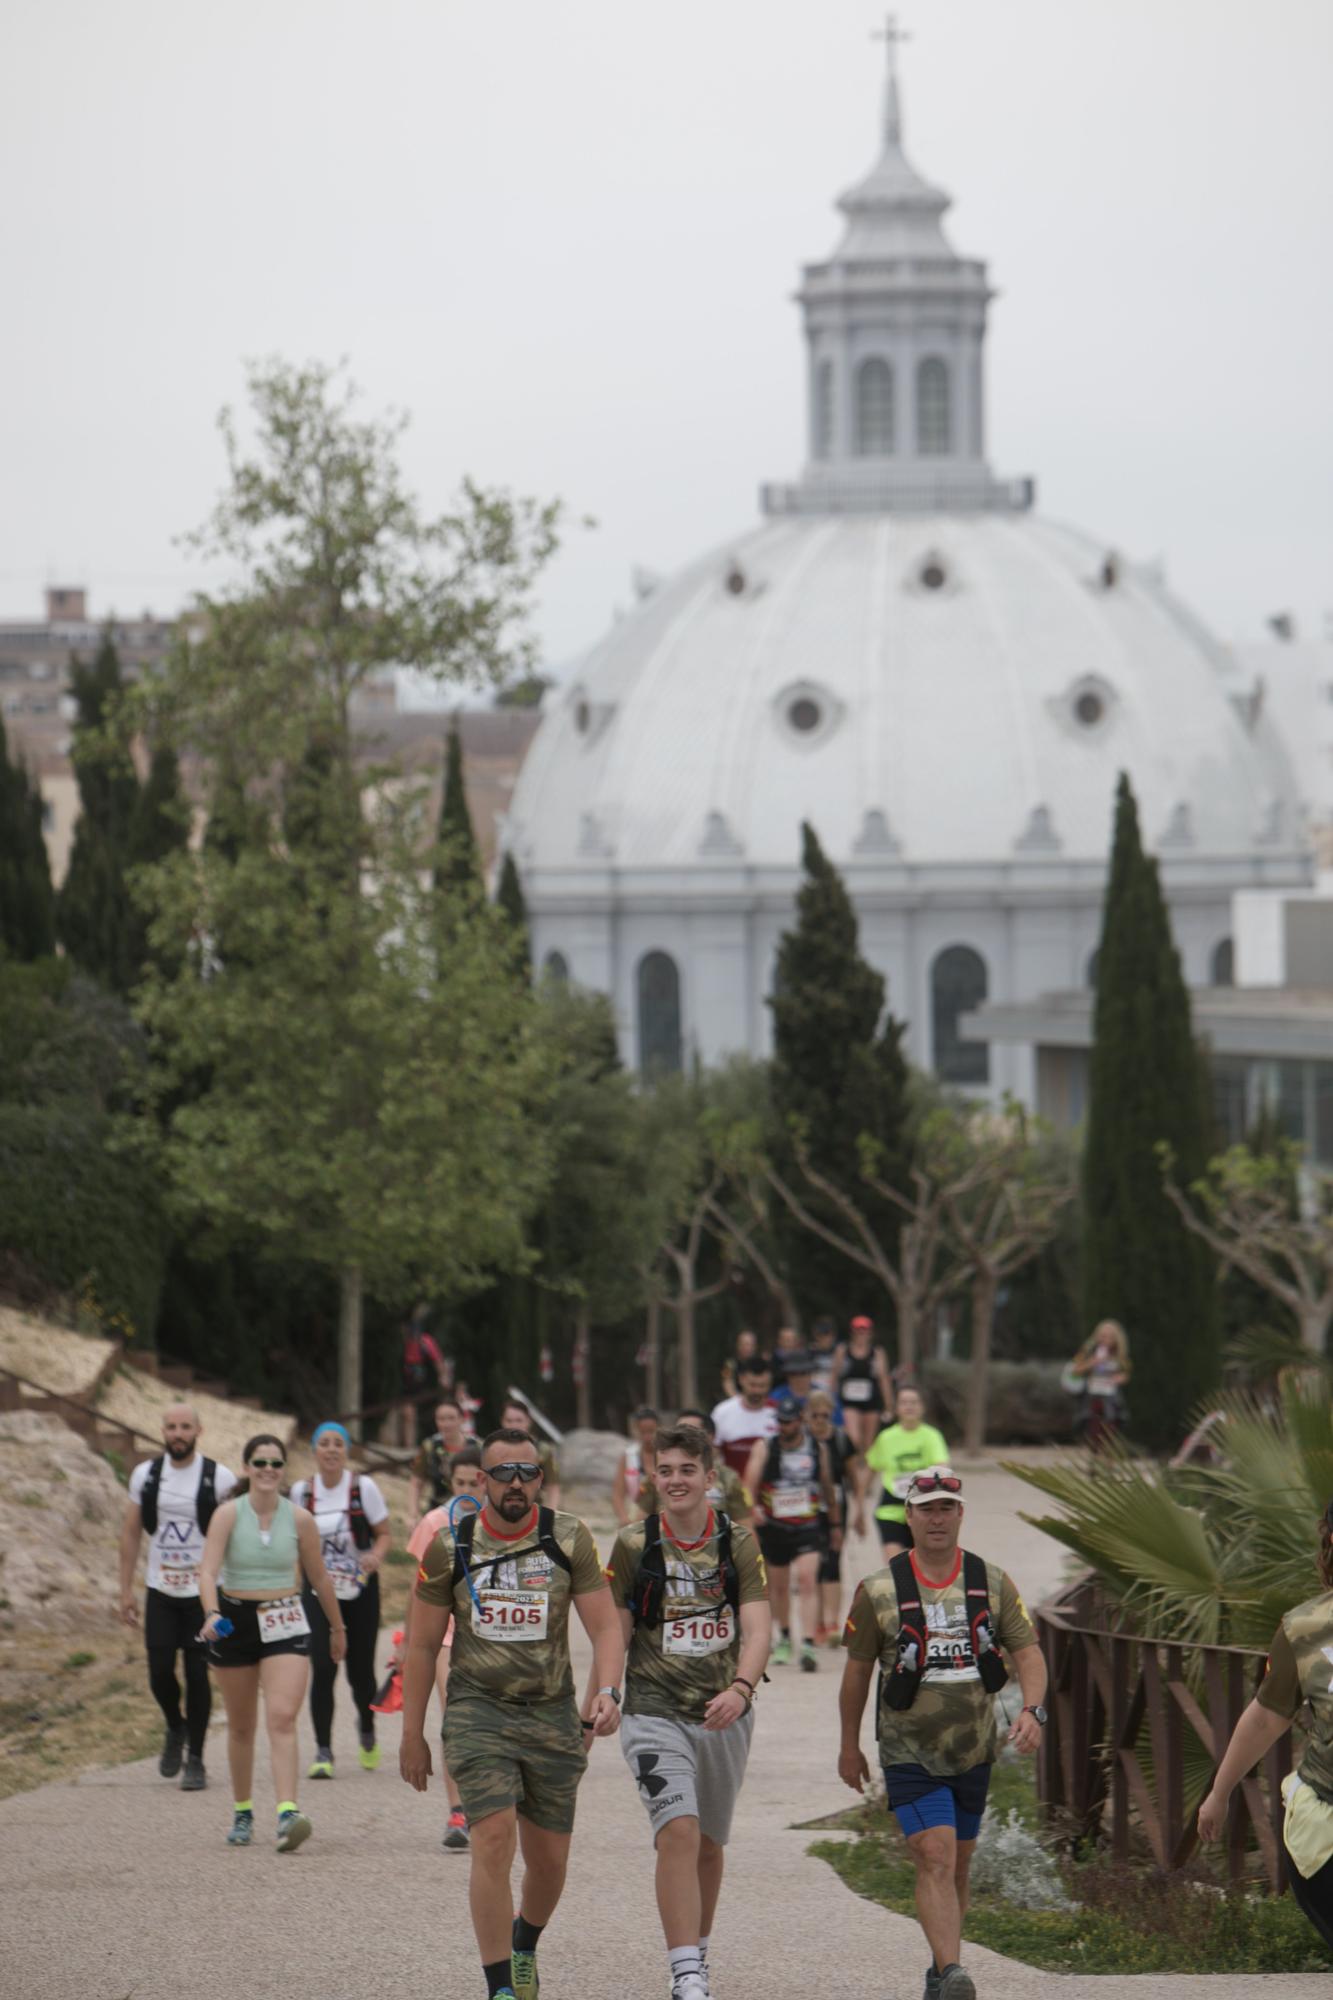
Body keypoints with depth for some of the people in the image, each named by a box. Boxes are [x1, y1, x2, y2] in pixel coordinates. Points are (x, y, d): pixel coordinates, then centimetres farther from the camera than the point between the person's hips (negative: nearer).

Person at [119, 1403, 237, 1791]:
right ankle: (175, 1728, 28)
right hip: (160, 1592, 2)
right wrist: (125, 1589, 6)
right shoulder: (146, 1475, 4)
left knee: (197, 1674, -3)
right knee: (160, 1673, -3)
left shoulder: (220, 1479, -5)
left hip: (204, 1593, -2)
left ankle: (195, 1759, 7)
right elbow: (131, 1534, 9)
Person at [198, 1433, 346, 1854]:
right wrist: (211, 1613, -37)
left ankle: (287, 1814, -27)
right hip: (236, 1620, 0)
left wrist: (337, 1627, 22)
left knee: (282, 1718, -16)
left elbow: (319, 1577, 13)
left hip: (285, 1624, 0)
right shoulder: (229, 1515, -7)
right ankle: (242, 1814, 28)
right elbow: (208, 1570, -19)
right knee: (241, 1725, 12)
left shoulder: (300, 1519, -1)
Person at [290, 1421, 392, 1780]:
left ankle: (367, 1729, 36)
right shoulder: (302, 1491, -1)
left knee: (359, 1672, 3)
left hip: (360, 1591, -1)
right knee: (322, 1668, -14)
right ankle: (323, 1751, -7)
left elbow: (384, 1534, -2)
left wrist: (376, 1556, -23)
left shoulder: (363, 1487, -7)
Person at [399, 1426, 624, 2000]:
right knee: (494, 1843, -17)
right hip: (477, 1712, -2)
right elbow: (423, 1645, 5)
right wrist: (412, 1734, 5)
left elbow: (605, 1626, -2)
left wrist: (608, 1691, -21)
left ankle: (524, 1949, 39)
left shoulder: (569, 1540, 0)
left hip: (552, 1715, 2)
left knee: (549, 1861, 9)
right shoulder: (450, 1545, -1)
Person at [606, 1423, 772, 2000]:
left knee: (709, 1843, 15)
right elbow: (615, 1632, 6)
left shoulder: (739, 1544, 0)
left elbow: (757, 1628, -8)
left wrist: (741, 1688, -25)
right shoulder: (634, 1545, -1)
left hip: (724, 1715, 2)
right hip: (654, 1712, -2)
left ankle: (698, 1952, 36)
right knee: (678, 1832, -19)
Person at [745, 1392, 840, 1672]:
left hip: (808, 1526, -1)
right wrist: (753, 1507, -36)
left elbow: (828, 1487, 13)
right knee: (778, 1585, 13)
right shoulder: (765, 1448, -5)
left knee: (807, 1579, -17)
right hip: (774, 1527, 1)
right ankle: (784, 1638, 36)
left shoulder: (818, 1449, 1)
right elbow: (751, 1480, -16)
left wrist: (835, 1524, 19)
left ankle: (808, 1645, -24)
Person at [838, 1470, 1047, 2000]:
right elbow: (856, 1670, 4)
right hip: (909, 1753, -4)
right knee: (935, 1859, -18)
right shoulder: (879, 1591, -4)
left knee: (957, 1868, 13)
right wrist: (850, 1746, 10)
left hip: (974, 1752, 4)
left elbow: (1027, 1652, 1)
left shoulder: (992, 1583, 3)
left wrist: (1032, 1710, -18)